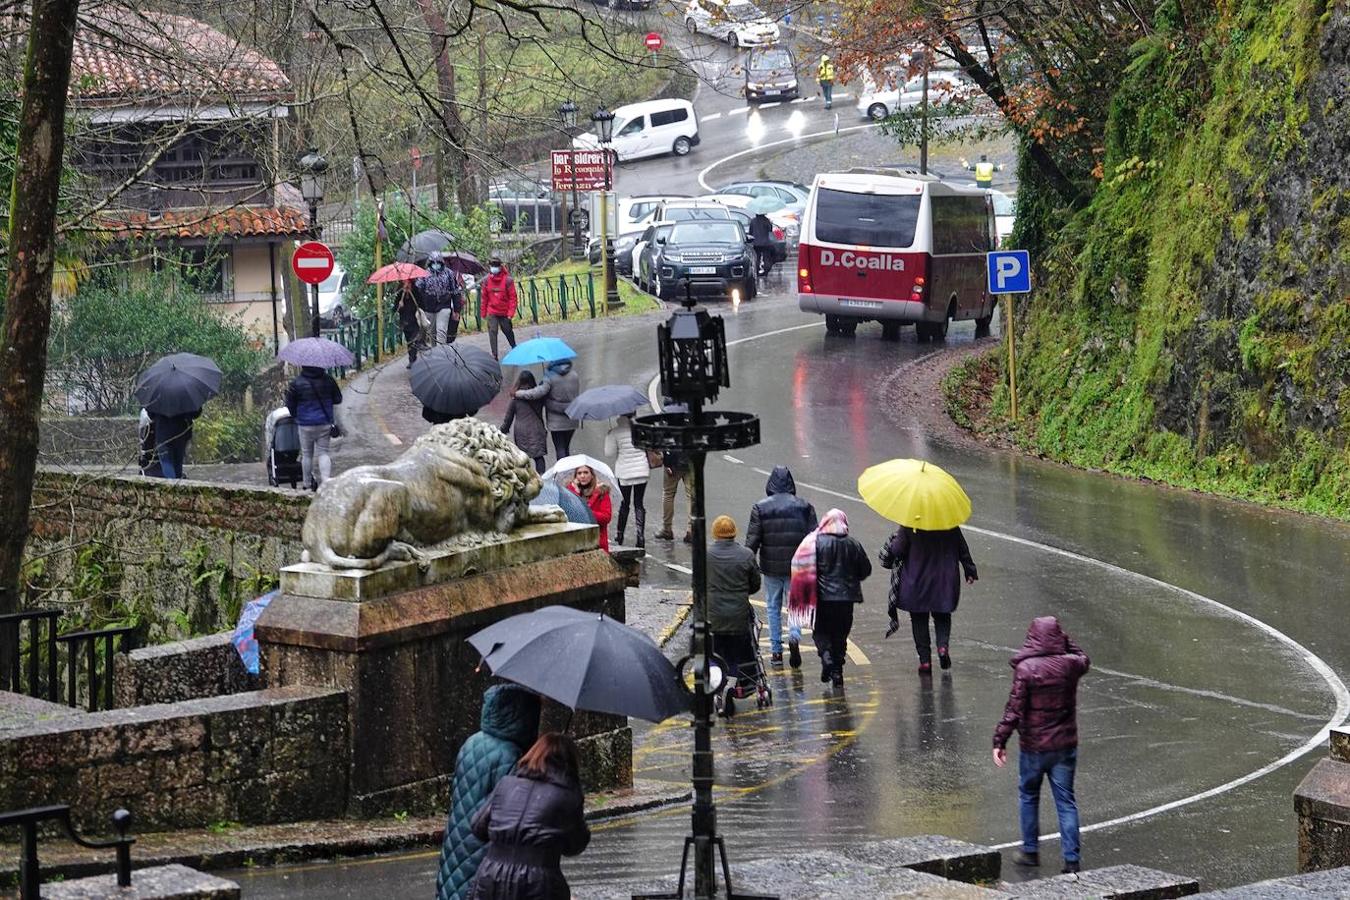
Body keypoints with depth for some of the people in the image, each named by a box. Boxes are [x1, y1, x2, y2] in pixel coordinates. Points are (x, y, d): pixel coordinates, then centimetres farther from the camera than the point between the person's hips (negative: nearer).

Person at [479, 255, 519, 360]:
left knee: (508, 331, 12)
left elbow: (512, 297, -7)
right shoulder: (486, 280, 0)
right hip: (492, 312, 1)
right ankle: (494, 355, -4)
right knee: (492, 332, -7)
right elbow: (484, 297, 7)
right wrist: (484, 312, 9)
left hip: (504, 312, -1)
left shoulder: (508, 280, -9)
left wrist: (510, 313, -12)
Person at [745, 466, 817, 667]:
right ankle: (794, 637, -15)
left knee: (773, 607, 12)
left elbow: (752, 540, -6)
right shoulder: (804, 507, -3)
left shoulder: (760, 508, -5)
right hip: (797, 566, 0)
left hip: (771, 567, 0)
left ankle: (776, 650, 13)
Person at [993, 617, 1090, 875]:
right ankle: (1071, 859, 3)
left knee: (1029, 796, 18)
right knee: (1066, 800, 7)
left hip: (1034, 746, -3)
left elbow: (1014, 710, -18)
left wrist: (1000, 741, -14)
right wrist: (1065, 642, 16)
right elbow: (1084, 659, 22)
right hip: (1066, 745, 3)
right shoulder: (1071, 665, -5)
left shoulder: (1025, 669, -17)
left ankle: (1030, 850, 25)